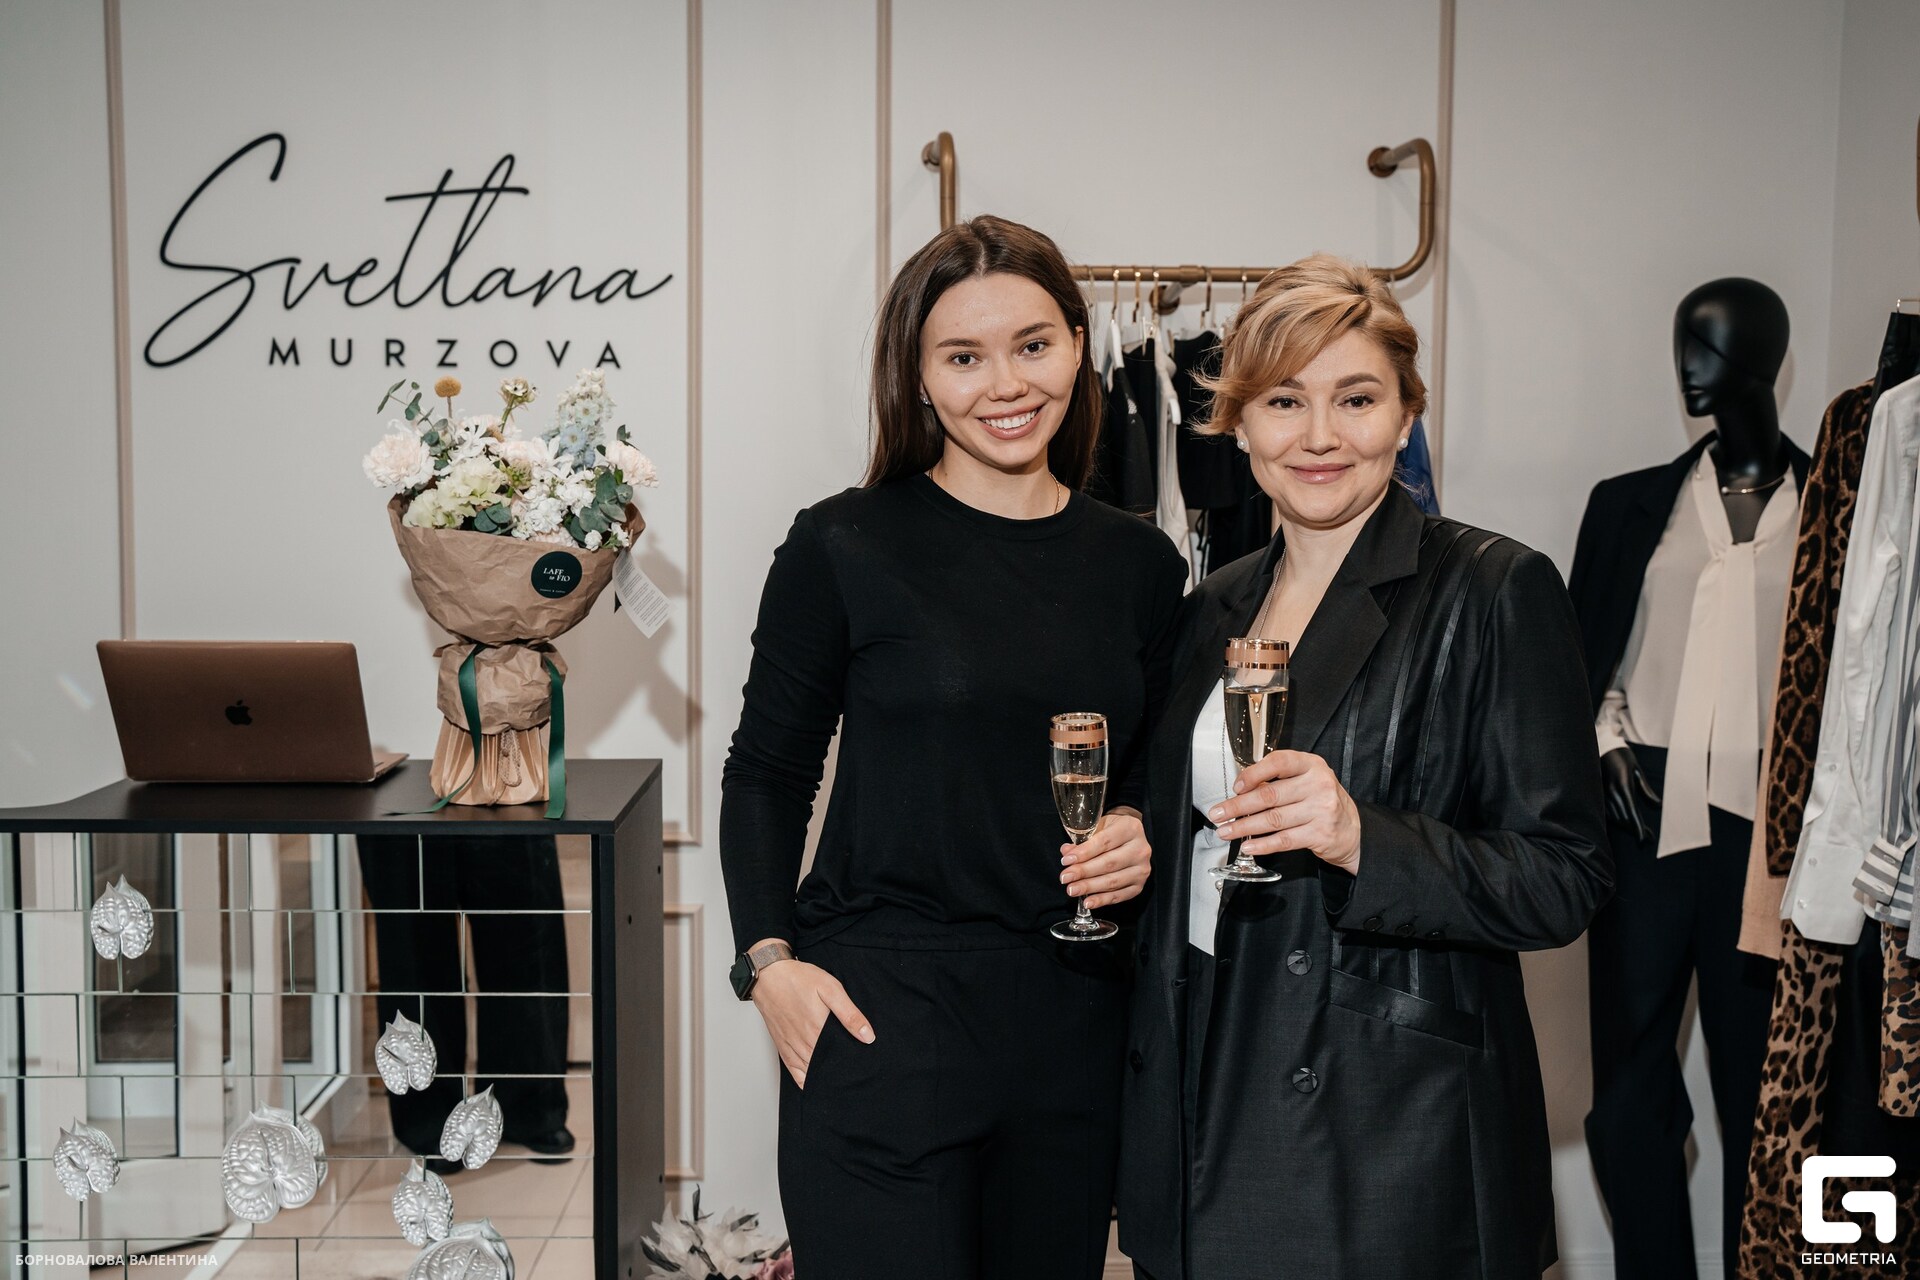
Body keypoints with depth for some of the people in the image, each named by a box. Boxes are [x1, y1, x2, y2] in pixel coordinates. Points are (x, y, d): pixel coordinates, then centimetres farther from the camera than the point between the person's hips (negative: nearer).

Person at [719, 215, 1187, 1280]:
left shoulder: (1139, 564, 7)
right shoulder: (845, 545, -5)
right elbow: (766, 771, 1)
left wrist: (1137, 830, -3)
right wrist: (768, 958, -10)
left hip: (1074, 1020, 4)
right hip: (881, 1018, -4)